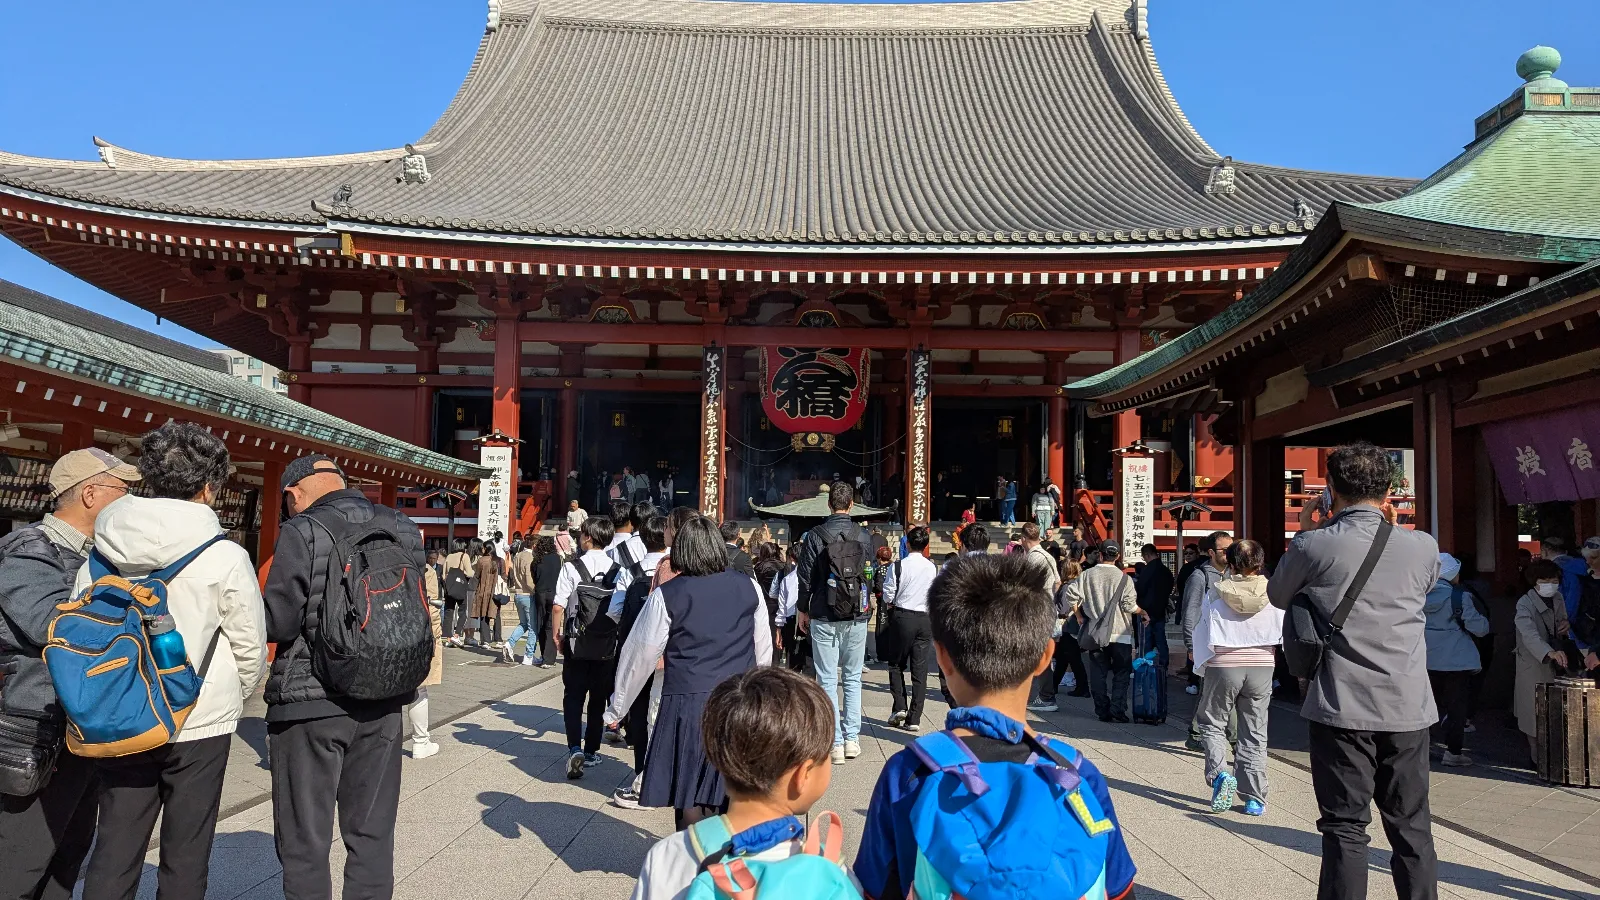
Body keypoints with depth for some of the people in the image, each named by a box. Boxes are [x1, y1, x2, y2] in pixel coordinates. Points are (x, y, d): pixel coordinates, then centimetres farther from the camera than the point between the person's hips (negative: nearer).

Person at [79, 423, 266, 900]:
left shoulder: (101, 554, -1)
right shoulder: (225, 557, -12)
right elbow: (251, 646, -6)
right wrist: (231, 698, 13)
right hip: (200, 725, -3)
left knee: (113, 852, 14)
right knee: (185, 858, 9)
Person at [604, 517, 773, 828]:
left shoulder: (666, 595, -5)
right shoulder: (749, 588, 4)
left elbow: (640, 657, 1)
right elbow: (763, 653, 11)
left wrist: (616, 709, 14)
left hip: (688, 706, -3)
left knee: (691, 803, 4)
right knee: (731, 801, 14)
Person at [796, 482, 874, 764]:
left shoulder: (815, 535, -7)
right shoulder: (863, 535, 0)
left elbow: (806, 576, -4)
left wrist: (804, 610, 8)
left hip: (824, 617, -2)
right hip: (856, 617, 2)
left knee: (827, 680, 3)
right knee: (853, 678, 13)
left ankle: (835, 743, 2)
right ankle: (852, 739, 14)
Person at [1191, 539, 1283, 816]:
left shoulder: (1216, 593, -7)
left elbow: (1202, 632, -1)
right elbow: (1285, 634, 0)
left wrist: (1201, 663, 11)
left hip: (1223, 666, -2)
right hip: (1262, 667, 2)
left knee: (1212, 723, 13)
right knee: (1254, 733, 10)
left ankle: (1219, 773, -10)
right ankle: (1254, 798, 11)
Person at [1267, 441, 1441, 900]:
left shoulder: (1314, 545, -10)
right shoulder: (1422, 547, -1)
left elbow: (1277, 595, 8)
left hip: (1342, 708, -3)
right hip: (1408, 708, 3)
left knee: (1345, 827, 4)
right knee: (1412, 827, 13)